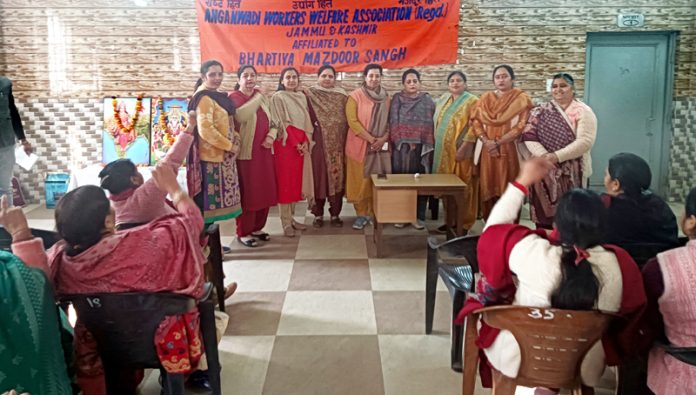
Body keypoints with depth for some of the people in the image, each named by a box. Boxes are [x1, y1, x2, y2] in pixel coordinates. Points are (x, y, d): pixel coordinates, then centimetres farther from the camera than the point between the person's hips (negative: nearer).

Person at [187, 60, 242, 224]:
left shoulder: (218, 96, 15)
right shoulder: (204, 98, -14)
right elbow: (205, 130, -23)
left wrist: (236, 141, 5)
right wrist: (229, 146, -15)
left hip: (223, 155, 10)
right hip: (211, 157, -10)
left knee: (215, 199, 14)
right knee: (207, 200, -5)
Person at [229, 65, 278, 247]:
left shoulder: (261, 97, 13)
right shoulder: (234, 97, -8)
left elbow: (272, 119, 16)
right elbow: (241, 116, -29)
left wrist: (271, 135, -4)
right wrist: (257, 97, -20)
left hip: (264, 151, 7)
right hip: (245, 153, -7)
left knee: (264, 191, 10)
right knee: (247, 193, -3)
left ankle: (257, 228, 24)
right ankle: (243, 232, 8)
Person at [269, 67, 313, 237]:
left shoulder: (302, 97, 13)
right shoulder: (277, 97, -4)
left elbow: (307, 121, 10)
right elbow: (281, 124, -10)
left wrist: (306, 141, -5)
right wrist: (296, 143, -13)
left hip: (302, 144, 6)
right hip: (285, 144, -6)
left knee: (297, 181, 8)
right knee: (285, 182, -3)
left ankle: (291, 218, 18)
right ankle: (286, 223, 1)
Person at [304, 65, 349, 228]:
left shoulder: (342, 96, 8)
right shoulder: (309, 95, 2)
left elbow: (347, 120, 8)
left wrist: (345, 141, 1)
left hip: (337, 143, 2)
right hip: (317, 143, -2)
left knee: (337, 176, 3)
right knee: (318, 176, 2)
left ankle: (335, 214, 13)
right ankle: (318, 214, 13)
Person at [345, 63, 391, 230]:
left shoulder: (386, 97, 8)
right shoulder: (355, 96, -5)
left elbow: (390, 120, 10)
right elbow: (353, 121, -12)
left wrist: (383, 138, -8)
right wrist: (372, 139, -15)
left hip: (381, 145, 3)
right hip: (360, 145, -3)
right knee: (360, 180, 0)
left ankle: (374, 212, 17)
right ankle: (361, 214, 11)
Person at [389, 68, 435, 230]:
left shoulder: (427, 100, 10)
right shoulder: (397, 99, 7)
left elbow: (430, 123, 7)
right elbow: (394, 122, 1)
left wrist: (424, 142, -2)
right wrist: (403, 142, -8)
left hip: (423, 146, 1)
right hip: (402, 146, -1)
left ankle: (418, 216, 7)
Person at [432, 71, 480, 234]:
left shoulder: (472, 101, -5)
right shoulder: (443, 100, 14)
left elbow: (474, 127, -12)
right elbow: (438, 123, 21)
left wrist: (463, 148, -18)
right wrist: (436, 145, 12)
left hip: (461, 151, -6)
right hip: (443, 151, 6)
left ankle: (463, 223, 5)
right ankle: (450, 219, 18)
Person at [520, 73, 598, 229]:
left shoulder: (583, 112, -2)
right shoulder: (541, 111, 9)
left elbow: (585, 141, -13)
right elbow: (529, 135, 0)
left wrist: (557, 156, -20)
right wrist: (543, 155, -17)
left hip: (571, 172, -3)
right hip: (544, 170, 3)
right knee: (544, 210, 7)